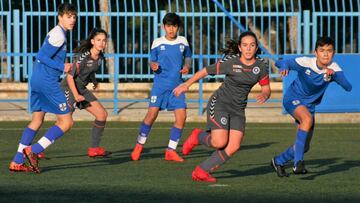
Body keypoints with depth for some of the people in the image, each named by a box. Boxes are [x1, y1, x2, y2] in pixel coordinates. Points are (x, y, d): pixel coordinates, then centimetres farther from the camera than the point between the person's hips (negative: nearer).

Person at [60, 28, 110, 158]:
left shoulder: (100, 57, 2)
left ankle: (94, 149, 15)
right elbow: (70, 76, -23)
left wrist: (94, 81, 8)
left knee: (102, 115, 5)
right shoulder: (83, 56, -23)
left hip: (82, 89, 9)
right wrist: (76, 95, -23)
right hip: (69, 88, -9)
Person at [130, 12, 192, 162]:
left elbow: (188, 57, 20)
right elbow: (152, 61, 8)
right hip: (160, 83, -3)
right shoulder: (157, 43, 0)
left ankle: (171, 151, 5)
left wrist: (187, 67, -1)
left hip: (177, 85, 3)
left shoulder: (183, 42, 6)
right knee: (152, 113, -13)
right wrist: (153, 66, -15)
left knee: (181, 117, -7)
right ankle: (139, 146, 3)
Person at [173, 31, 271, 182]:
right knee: (220, 142, -20)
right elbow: (205, 71, -6)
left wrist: (264, 95, -17)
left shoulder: (261, 67, -3)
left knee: (233, 147, -10)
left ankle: (202, 171, 2)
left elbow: (266, 89, 6)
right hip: (220, 103, -5)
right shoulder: (230, 62, -15)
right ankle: (198, 137, 14)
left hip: (238, 109, 5)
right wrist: (187, 84, -6)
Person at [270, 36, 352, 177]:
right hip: (293, 99, -5)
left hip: (309, 105, 5)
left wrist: (334, 74, -45)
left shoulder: (334, 69, -17)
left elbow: (348, 87, -28)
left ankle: (278, 161, 37)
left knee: (305, 147, 10)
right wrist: (284, 68, -48)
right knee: (308, 119, -37)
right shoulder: (305, 63, -24)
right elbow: (281, 63, -23)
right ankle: (298, 163, -36)